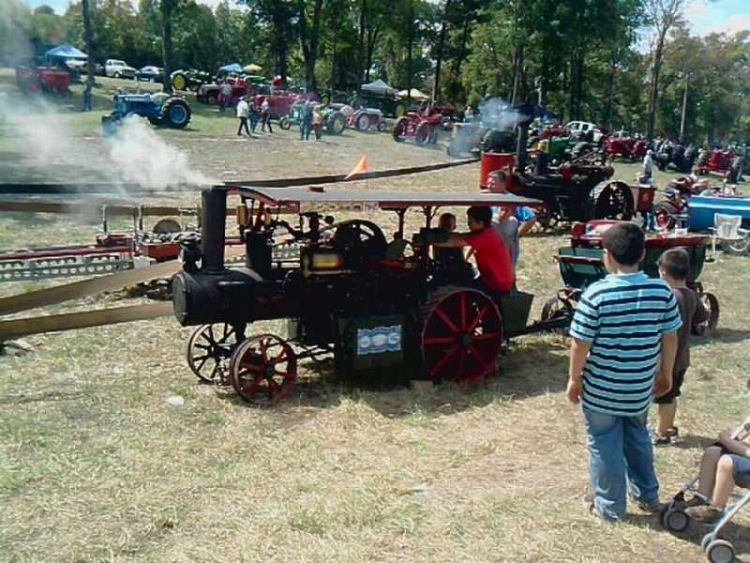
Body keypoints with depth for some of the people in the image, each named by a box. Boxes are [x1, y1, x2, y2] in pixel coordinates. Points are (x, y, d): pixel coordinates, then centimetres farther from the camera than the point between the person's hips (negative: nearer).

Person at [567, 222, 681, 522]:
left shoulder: (596, 294, -20)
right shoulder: (661, 290, -8)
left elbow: (581, 342, -16)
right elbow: (670, 337, 1)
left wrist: (574, 379, -3)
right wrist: (666, 373, 16)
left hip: (601, 389, -4)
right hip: (640, 387, 4)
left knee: (604, 445, 13)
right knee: (637, 437, 26)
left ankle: (609, 506, 26)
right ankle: (648, 496, 40)